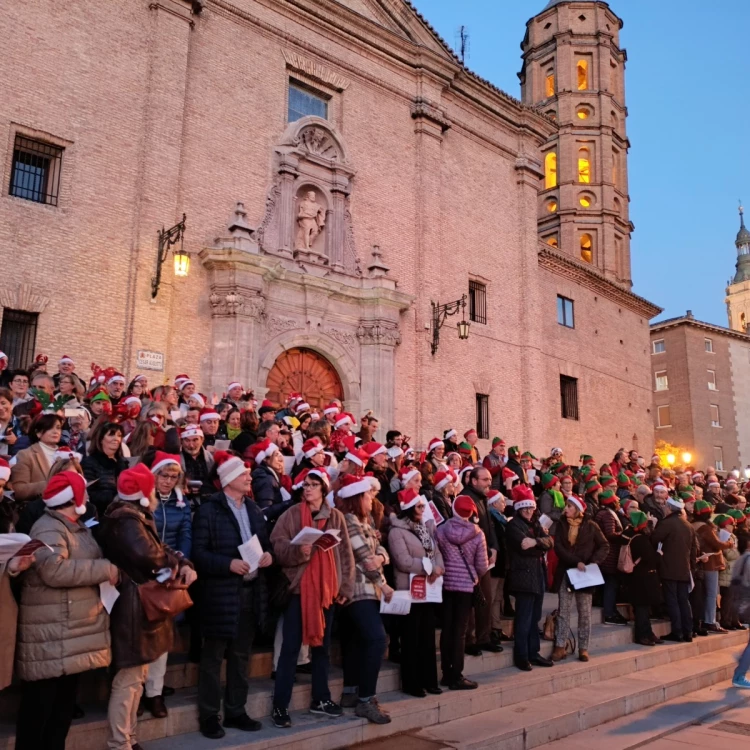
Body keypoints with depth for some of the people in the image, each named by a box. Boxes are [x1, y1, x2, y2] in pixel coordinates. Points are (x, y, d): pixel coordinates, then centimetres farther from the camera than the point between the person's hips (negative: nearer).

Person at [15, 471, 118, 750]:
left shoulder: (76, 526, 15)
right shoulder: (48, 529, -16)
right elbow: (54, 569, -31)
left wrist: (108, 569, 6)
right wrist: (106, 570, -24)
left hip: (73, 629, 10)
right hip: (50, 633, -10)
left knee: (65, 698, 17)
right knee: (40, 702, 1)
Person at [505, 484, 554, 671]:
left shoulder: (535, 524, 16)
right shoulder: (513, 525, -7)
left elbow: (549, 541, 2)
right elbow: (523, 546, -22)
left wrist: (536, 542, -16)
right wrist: (540, 548, -7)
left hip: (538, 574, 8)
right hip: (523, 575, -8)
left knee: (535, 617, 13)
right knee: (524, 619, -5)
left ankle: (533, 652, 21)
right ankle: (521, 656, 2)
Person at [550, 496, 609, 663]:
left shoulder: (590, 526, -2)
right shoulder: (561, 524, 4)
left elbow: (604, 546, 1)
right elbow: (558, 547, -5)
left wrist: (594, 561, -13)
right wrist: (576, 562, -16)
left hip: (585, 574, -2)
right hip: (566, 572, 2)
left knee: (585, 612, 3)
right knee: (563, 611, 2)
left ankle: (583, 648, 10)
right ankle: (560, 647, 5)